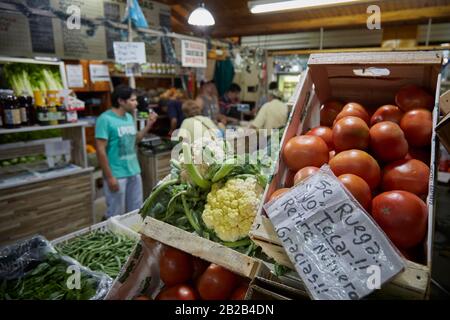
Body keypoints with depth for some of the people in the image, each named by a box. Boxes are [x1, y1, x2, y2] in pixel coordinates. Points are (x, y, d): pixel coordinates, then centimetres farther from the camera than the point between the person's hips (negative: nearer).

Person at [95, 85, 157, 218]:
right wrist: (109, 177, -18)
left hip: (134, 172, 7)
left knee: (136, 211, 17)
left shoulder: (129, 117, 8)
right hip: (116, 175, -7)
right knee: (116, 215, 5)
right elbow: (100, 150, -17)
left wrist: (149, 125, 5)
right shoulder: (105, 119, -15)